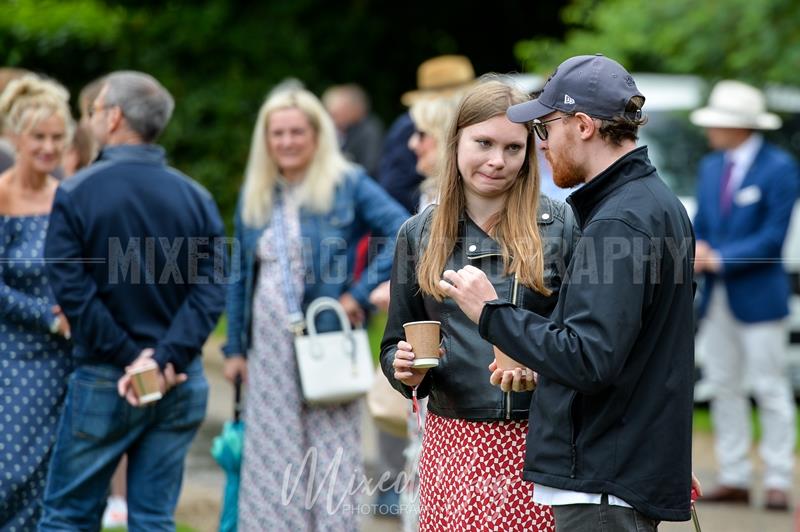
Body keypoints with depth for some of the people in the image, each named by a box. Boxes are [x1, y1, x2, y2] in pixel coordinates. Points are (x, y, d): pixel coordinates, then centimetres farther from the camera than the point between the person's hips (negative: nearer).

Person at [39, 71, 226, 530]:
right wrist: (164, 359, -13)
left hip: (103, 382, -3)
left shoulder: (76, 193, -7)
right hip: (179, 385, 3)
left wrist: (129, 357, -10)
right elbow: (211, 292, -7)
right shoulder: (196, 197, 3)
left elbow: (73, 292, -13)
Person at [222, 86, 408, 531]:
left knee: (330, 459, -3)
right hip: (268, 348, 5)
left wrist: (361, 292, -18)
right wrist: (235, 347, 13)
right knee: (270, 463, 7)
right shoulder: (255, 196, 12)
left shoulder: (348, 185, -4)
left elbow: (405, 233, -14)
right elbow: (241, 277, 16)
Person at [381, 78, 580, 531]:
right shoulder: (419, 233, 10)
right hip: (452, 443, 2)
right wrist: (405, 369, -6)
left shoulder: (560, 225, 0)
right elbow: (395, 343, 16)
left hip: (538, 444, -2)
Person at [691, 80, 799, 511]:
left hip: (758, 297, -7)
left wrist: (718, 259, -16)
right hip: (717, 298, 7)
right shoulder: (710, 168, 13)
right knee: (724, 388, 8)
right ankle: (734, 479, 15)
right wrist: (697, 252, -7)